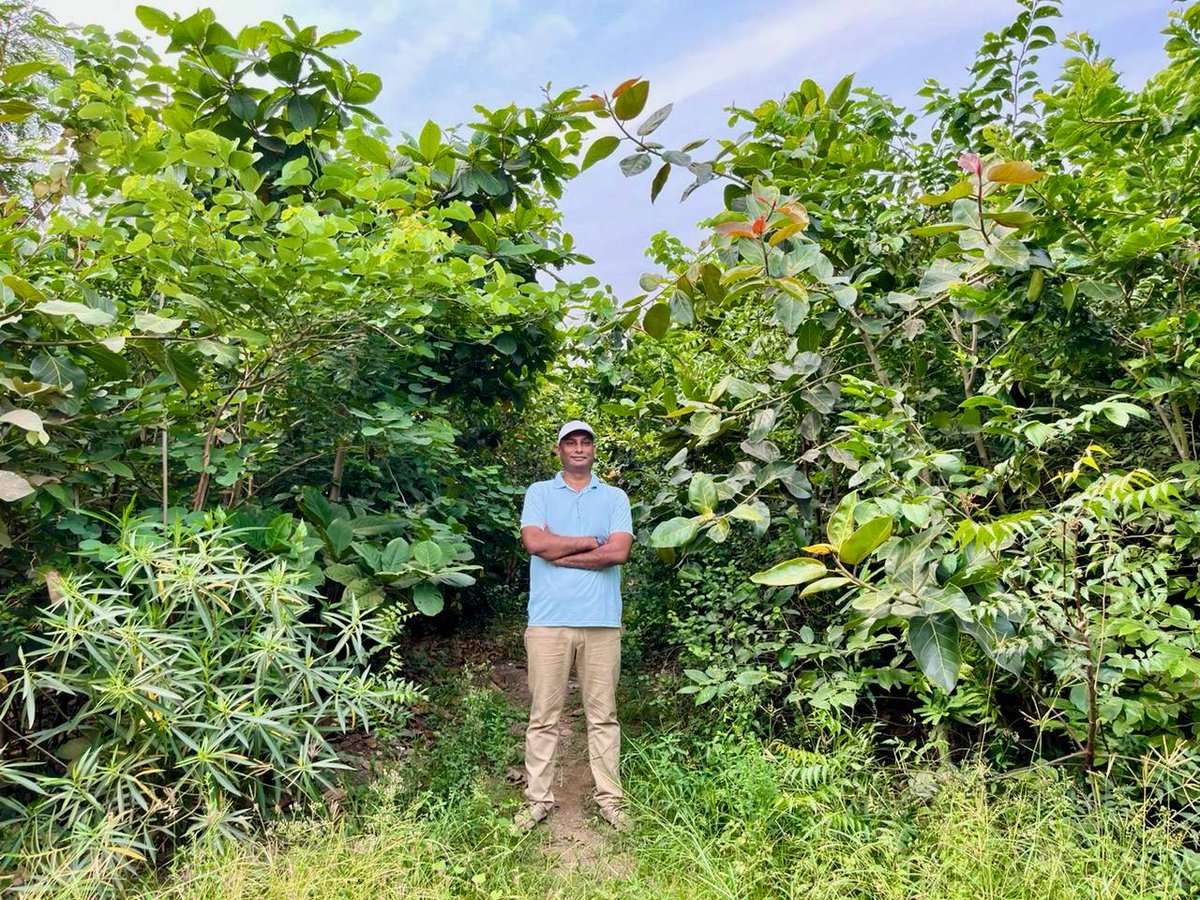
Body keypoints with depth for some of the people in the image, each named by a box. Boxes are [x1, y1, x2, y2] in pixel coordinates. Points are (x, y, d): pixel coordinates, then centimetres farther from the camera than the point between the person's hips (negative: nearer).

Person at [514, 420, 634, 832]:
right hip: (549, 620, 0)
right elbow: (534, 542, -9)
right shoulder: (539, 493, 8)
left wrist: (559, 552, -7)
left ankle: (610, 798, 19)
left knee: (603, 715, 9)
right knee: (543, 716, 6)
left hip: (602, 620, 1)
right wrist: (590, 541, -6)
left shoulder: (615, 497, 9)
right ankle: (538, 798, 18)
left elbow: (619, 551, -6)